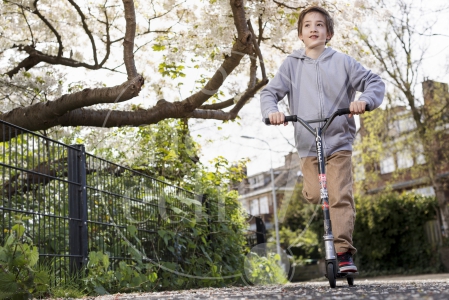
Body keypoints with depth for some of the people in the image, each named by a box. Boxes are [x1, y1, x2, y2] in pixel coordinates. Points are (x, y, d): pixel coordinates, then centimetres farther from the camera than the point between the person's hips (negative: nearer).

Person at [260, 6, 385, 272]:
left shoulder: (343, 62, 3)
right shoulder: (291, 64, 5)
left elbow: (375, 82, 2)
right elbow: (270, 92, 1)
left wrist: (364, 100, -20)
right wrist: (272, 110, -21)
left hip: (339, 142, -1)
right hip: (308, 145, 1)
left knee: (341, 197, -11)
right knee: (314, 195, -7)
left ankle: (344, 251, -6)